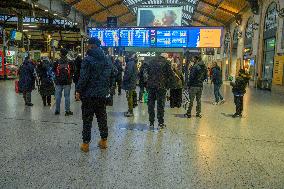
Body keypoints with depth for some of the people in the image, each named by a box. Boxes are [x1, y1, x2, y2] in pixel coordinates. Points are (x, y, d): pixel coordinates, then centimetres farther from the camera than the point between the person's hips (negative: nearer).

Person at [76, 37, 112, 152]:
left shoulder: (88, 59, -12)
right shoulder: (105, 59, 7)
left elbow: (83, 77, -17)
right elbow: (110, 75, 9)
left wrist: (78, 90, -9)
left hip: (89, 94, -5)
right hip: (102, 93, 6)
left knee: (87, 119, 3)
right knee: (102, 117, 14)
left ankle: (86, 143, 8)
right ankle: (104, 140, 23)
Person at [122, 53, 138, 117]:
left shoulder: (130, 63, -16)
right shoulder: (134, 63, 15)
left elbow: (128, 73, -23)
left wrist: (124, 79, -11)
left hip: (129, 83, -10)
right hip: (133, 83, 10)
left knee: (129, 97, -4)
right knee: (131, 97, 16)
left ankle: (130, 112, 1)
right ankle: (130, 110, 26)